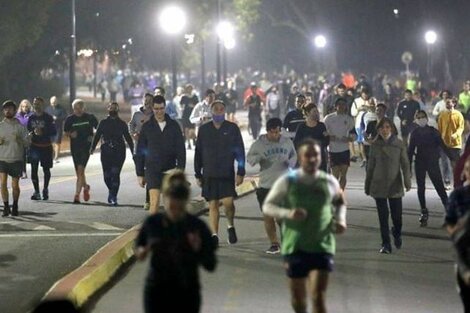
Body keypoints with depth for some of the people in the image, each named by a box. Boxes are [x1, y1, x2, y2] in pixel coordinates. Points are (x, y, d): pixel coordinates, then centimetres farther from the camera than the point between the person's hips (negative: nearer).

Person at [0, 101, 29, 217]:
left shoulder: (20, 126, 2)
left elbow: (27, 142, 0)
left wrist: (19, 140, -20)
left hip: (16, 159, -1)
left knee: (15, 185, 5)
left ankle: (15, 207, 24)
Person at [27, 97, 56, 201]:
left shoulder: (48, 118, -4)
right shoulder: (31, 118, 6)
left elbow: (54, 132, -6)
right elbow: (28, 131, 12)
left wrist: (42, 133, -20)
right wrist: (32, 133, -10)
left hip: (46, 147, -2)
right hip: (34, 146, 2)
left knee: (46, 169, 6)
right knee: (34, 169, -3)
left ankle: (45, 189, 23)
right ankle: (36, 191, 2)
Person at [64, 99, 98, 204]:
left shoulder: (90, 117, -1)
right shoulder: (70, 119, 3)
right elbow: (65, 132, 12)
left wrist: (94, 137, -4)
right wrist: (71, 134, -9)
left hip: (86, 147, -3)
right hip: (75, 147, 3)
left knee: (80, 170, -16)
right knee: (78, 172, 11)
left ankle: (77, 195, -17)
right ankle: (85, 187, 41)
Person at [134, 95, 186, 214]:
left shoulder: (173, 125, 3)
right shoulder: (147, 126, 2)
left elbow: (181, 149, 3)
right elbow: (139, 152, 6)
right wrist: (140, 174, 3)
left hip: (170, 170, 2)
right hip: (152, 170, -2)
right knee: (154, 202, -15)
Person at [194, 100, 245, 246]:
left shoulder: (232, 128, 3)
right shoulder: (204, 129, 7)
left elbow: (240, 152, 3)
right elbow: (198, 153, 11)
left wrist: (240, 173, -4)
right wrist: (198, 175, 8)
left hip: (227, 174, -2)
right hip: (209, 174, 2)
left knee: (228, 202, -12)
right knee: (212, 205, 2)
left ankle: (230, 225, 15)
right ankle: (214, 235, 7)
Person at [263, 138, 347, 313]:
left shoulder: (329, 182, 1)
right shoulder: (287, 181, -5)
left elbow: (340, 202, 21)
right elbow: (267, 206, -3)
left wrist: (340, 219, 1)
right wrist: (287, 213, -21)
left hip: (322, 247, 0)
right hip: (294, 247, 0)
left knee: (319, 297, -10)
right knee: (298, 297, 12)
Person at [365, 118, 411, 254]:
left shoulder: (399, 144, 0)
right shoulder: (375, 146, 4)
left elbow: (405, 164, -1)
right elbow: (371, 166, 10)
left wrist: (407, 181, -14)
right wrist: (367, 185, 12)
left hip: (395, 185, -1)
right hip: (378, 185, 1)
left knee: (396, 215, 0)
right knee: (383, 216, 1)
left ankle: (397, 234, 33)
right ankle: (386, 244, 10)